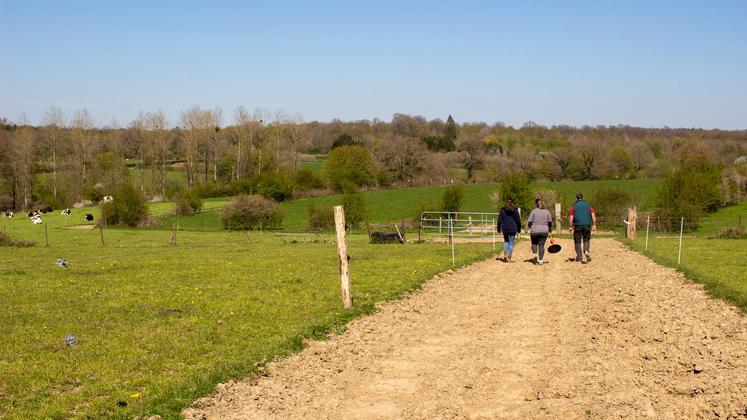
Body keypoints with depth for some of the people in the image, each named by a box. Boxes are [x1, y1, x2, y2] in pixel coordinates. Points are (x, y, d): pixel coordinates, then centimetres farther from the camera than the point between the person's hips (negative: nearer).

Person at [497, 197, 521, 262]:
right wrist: (518, 229, 7)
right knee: (511, 242, 7)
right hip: (513, 229, -1)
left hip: (505, 228, 1)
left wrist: (499, 229, 9)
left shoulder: (503, 210, -1)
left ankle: (505, 253, -2)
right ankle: (509, 257, 5)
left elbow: (499, 220, 1)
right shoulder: (515, 210, -3)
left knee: (506, 241, 20)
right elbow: (518, 220, -2)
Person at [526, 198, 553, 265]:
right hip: (544, 231, 2)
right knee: (541, 245, 4)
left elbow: (529, 221, -6)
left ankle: (534, 254, -5)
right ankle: (541, 260, 1)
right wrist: (550, 230, 18)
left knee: (534, 243, 18)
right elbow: (550, 222, 8)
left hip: (535, 231, -2)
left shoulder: (534, 211, -4)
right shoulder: (546, 211, 5)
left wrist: (527, 229, 1)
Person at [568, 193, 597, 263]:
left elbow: (571, 218, -5)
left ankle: (579, 258, 2)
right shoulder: (588, 205, 10)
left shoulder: (574, 206, 4)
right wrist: (594, 225, 0)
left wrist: (570, 227, -3)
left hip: (577, 226, -2)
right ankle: (586, 251, -11)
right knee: (586, 240, 16)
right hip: (587, 226, 2)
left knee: (577, 242, 6)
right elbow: (593, 215, 0)